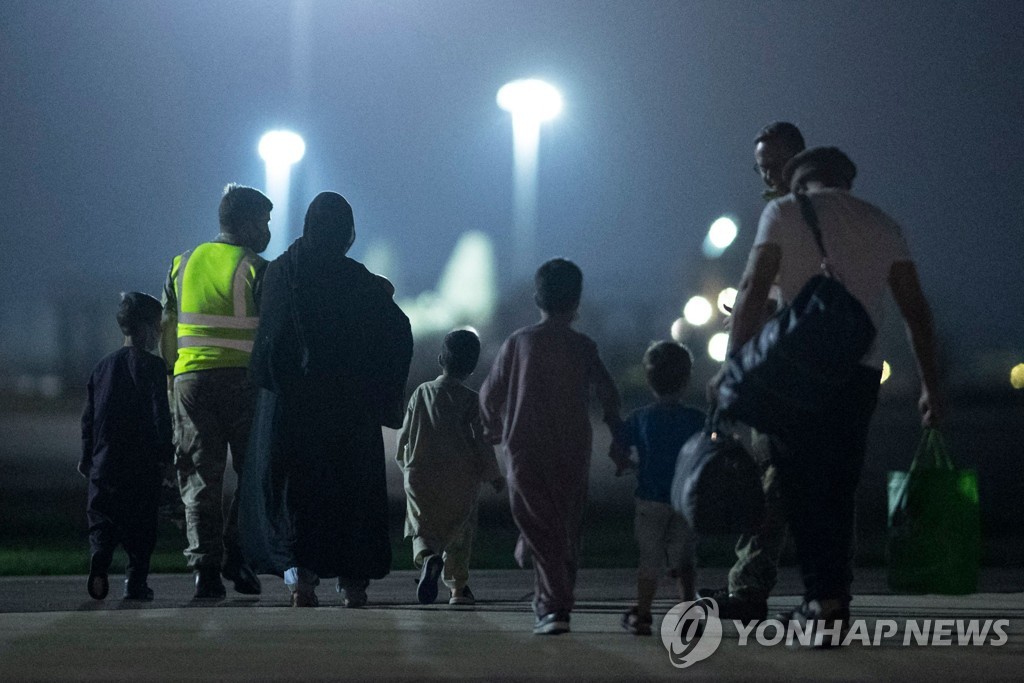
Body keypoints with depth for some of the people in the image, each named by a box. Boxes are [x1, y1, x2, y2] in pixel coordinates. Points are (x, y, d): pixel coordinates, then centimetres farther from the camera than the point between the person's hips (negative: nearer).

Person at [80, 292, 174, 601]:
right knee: (141, 526, 4)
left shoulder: (103, 367, 13)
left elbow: (89, 417, 15)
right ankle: (136, 580, 0)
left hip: (104, 462, 4)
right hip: (141, 463, -4)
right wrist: (166, 452, -8)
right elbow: (160, 414, -13)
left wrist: (87, 456, 21)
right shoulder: (151, 366, -5)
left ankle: (99, 561, -18)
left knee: (102, 523, 7)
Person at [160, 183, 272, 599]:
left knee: (200, 478, 4)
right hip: (242, 379, -4)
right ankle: (237, 553, -6)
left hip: (190, 378, 4)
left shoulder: (183, 265, 13)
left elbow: (167, 333, 16)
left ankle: (205, 568, -4)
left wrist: (171, 377, 23)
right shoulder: (255, 269, -3)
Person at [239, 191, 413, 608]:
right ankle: (353, 581, 11)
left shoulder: (280, 272, -3)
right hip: (349, 403, 0)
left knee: (289, 485, 5)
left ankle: (298, 572, -13)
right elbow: (399, 335, -6)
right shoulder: (360, 282, -7)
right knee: (352, 488, 11)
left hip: (288, 401, 0)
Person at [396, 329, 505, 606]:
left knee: (423, 529, 6)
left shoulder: (421, 393, 1)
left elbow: (404, 435, 8)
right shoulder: (470, 401, -8)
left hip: (421, 477, 1)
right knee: (459, 531, 14)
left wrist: (406, 464, 25)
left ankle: (427, 557, -26)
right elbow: (481, 441, -7)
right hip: (460, 478, -1)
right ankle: (458, 586, 15)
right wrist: (494, 476, 6)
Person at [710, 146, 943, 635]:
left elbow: (753, 290, -4)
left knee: (803, 485, -2)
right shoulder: (881, 224, 18)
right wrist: (930, 385, 13)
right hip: (863, 371, 4)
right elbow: (915, 308, 12)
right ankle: (834, 603, 8)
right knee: (839, 489, 11)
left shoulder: (784, 212, 7)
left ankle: (825, 597, -14)